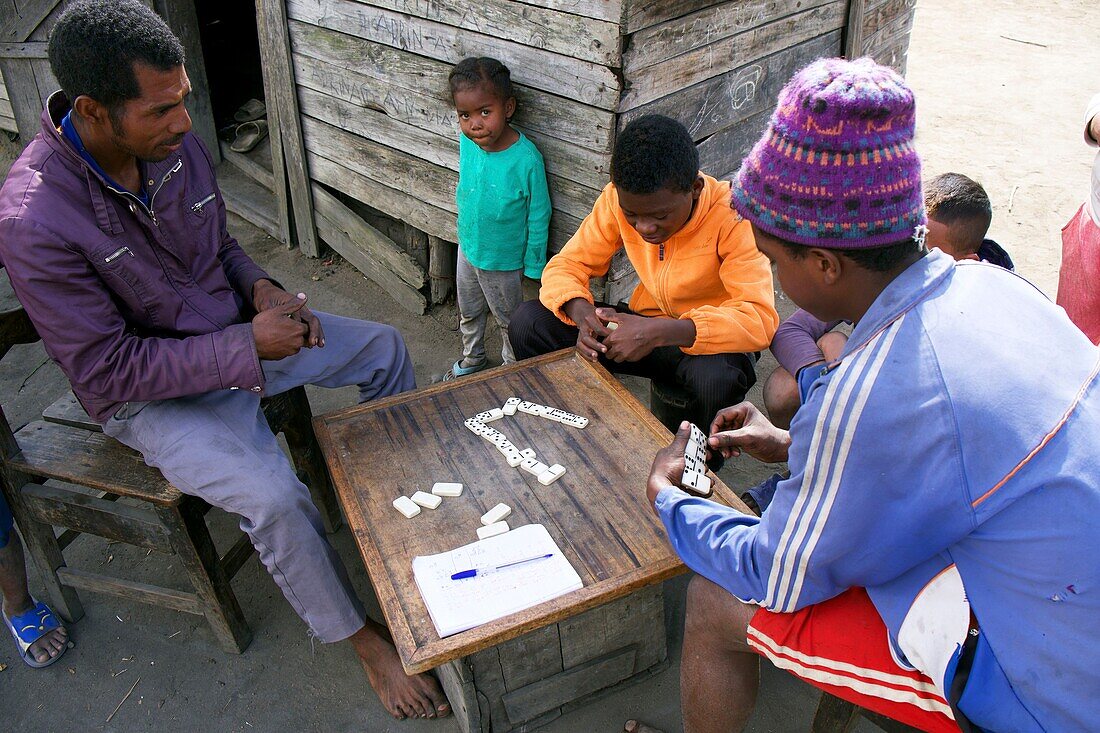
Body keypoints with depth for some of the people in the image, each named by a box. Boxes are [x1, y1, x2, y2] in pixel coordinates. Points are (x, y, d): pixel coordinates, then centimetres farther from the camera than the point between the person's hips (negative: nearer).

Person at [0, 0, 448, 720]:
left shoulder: (178, 145, -9)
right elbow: (109, 368, -24)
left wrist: (262, 287, -11)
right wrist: (249, 346, -26)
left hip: (240, 334, 7)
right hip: (151, 393, -6)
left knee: (384, 347, 5)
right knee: (276, 499, -27)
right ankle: (361, 636, 1)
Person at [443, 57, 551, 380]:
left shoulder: (526, 158, -31)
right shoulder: (467, 141, -16)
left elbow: (538, 217, -19)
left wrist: (533, 265, -12)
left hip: (504, 261, -5)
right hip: (468, 247, 5)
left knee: (508, 320, 20)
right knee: (469, 312, 28)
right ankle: (472, 358, 54)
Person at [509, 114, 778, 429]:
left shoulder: (731, 217, -25)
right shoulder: (618, 197, -12)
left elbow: (760, 319, -33)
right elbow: (566, 264, -5)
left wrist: (659, 333, -42)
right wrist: (582, 313, -29)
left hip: (708, 340, -4)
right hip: (647, 328, 4)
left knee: (719, 378, -41)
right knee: (528, 323, -14)